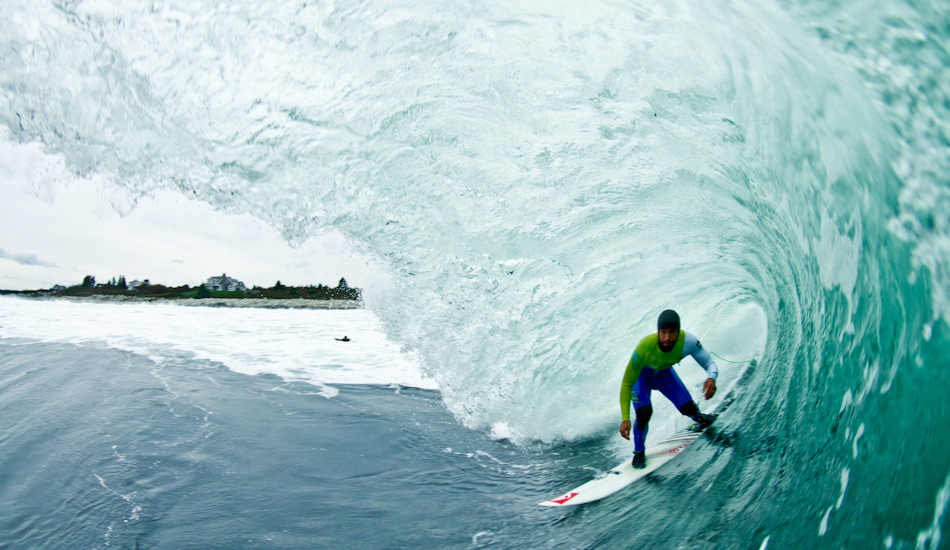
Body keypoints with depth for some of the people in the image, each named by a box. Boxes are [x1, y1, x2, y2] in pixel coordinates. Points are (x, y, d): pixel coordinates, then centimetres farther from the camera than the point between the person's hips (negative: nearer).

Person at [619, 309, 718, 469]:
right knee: (644, 412, -23)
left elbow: (710, 364, -24)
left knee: (689, 409, -9)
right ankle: (639, 451, 5)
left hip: (665, 374, 3)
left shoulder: (687, 341, -35)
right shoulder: (644, 348, -42)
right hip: (641, 376, -3)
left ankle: (700, 419, 31)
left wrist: (711, 378, -49)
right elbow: (626, 385, -35)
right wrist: (625, 419, -41)